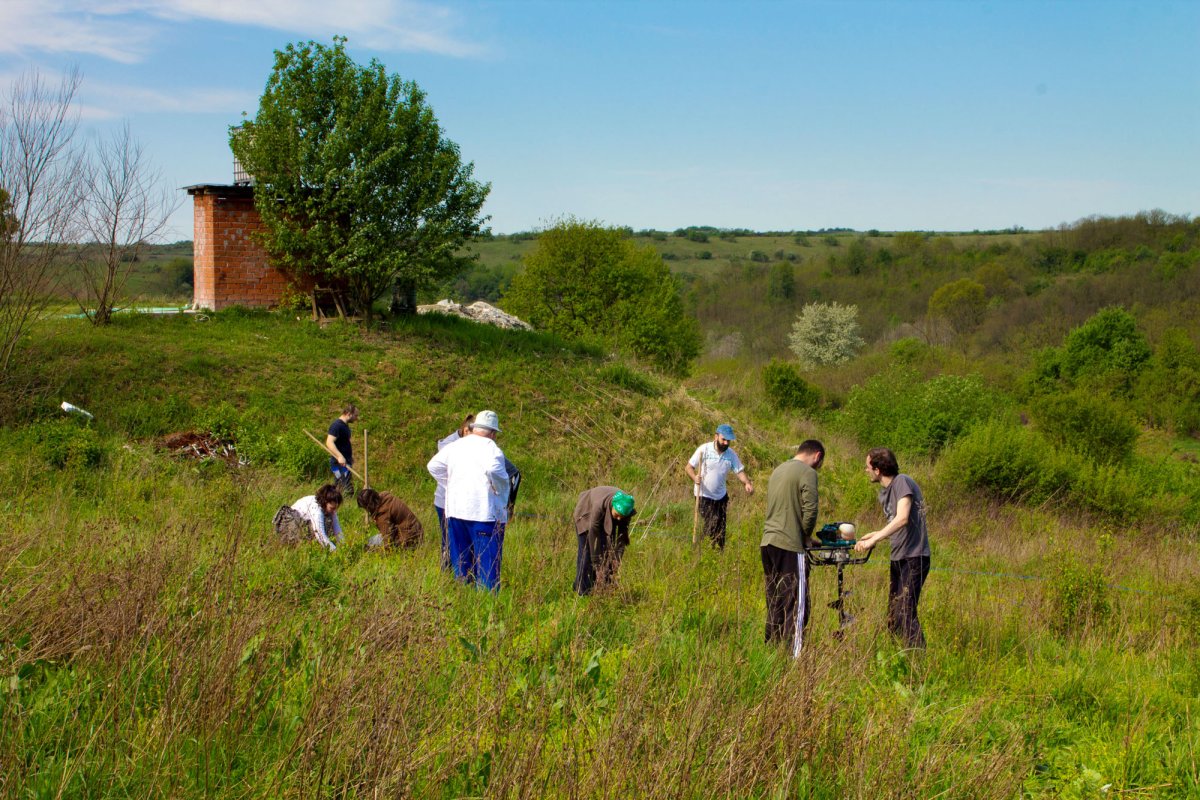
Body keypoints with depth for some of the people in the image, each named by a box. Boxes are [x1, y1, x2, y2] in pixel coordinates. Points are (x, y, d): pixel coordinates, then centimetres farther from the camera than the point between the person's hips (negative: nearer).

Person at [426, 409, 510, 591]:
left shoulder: (455, 446, 12)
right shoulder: (490, 447, -8)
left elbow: (433, 465, 14)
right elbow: (493, 469, -25)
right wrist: (501, 489, -9)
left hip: (455, 510, 6)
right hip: (485, 512, -6)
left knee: (460, 561, 13)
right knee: (487, 560, -3)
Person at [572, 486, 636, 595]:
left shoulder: (625, 508, -31)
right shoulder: (600, 505, -43)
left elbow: (622, 536, -20)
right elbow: (593, 536, -37)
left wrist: (617, 561, -24)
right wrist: (597, 566, -34)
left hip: (607, 518, 4)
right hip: (587, 512, -4)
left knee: (607, 549, -5)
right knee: (587, 550, -8)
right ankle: (583, 590, -2)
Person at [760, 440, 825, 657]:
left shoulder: (778, 470, 18)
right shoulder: (808, 473, -8)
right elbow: (810, 511, -15)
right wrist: (806, 537, 3)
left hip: (768, 543, 8)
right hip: (790, 546, -8)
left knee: (775, 603, 14)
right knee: (796, 604, -4)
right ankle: (794, 655, -6)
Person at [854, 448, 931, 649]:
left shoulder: (902, 482, -13)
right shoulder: (883, 492, 15)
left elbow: (902, 519, -25)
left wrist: (873, 540, -26)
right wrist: (876, 535, 8)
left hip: (914, 558, -10)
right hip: (898, 557, 10)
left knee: (905, 613, -15)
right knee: (893, 615, 11)